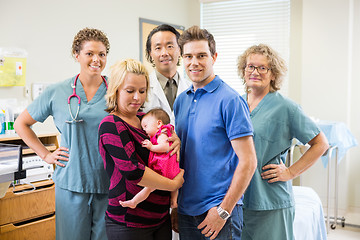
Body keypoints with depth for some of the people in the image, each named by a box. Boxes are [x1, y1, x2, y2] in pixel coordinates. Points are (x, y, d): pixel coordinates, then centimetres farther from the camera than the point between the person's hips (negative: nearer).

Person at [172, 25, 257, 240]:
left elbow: (248, 161, -14)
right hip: (186, 211, 6)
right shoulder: (181, 101, 8)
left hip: (219, 209, -6)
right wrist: (175, 206, 11)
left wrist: (223, 210, -15)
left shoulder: (230, 100, -12)